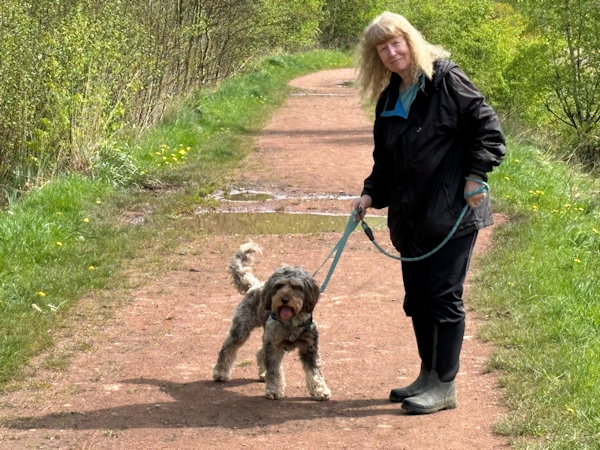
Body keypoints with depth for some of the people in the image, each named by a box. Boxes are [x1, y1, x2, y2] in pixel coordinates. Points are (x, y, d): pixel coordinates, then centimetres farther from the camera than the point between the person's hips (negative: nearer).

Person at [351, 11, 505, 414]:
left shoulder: (446, 80, -8)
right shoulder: (388, 99, 13)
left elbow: (488, 129, -9)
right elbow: (385, 159, 19)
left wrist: (475, 175, -15)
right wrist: (371, 194, 6)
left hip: (453, 212, -8)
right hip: (411, 215, 8)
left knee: (444, 296, -6)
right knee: (417, 298, 13)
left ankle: (445, 386, 1)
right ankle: (428, 376, 27)